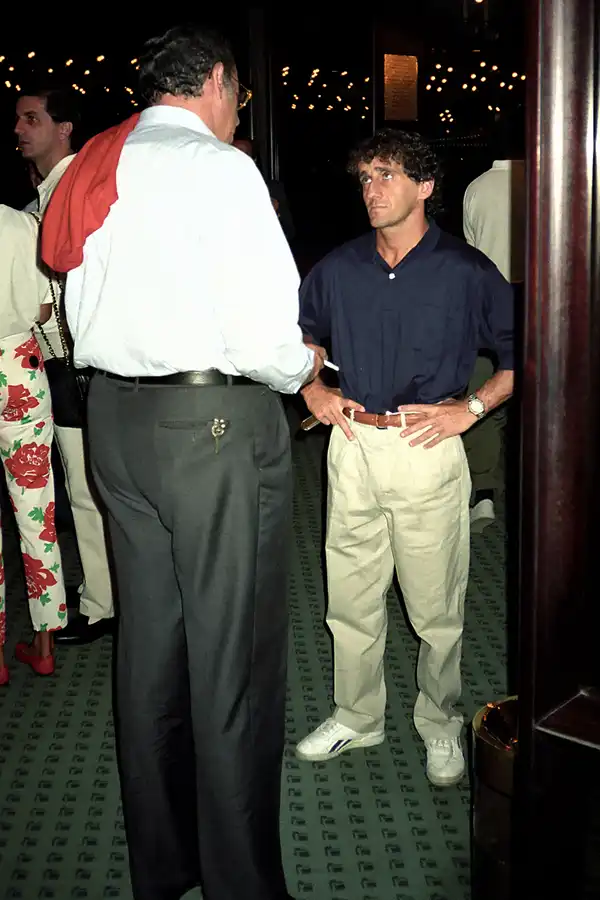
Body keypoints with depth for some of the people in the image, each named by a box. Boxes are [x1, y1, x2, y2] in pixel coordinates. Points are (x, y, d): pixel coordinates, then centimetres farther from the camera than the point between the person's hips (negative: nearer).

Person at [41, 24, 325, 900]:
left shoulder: (91, 171, 13)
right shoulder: (219, 167, -10)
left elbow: (87, 318, 15)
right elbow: (265, 340, -17)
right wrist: (303, 368, 3)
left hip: (116, 413, 8)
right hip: (218, 421, -8)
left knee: (150, 645, 16)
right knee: (234, 658, 2)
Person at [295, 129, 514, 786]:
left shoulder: (465, 271, -4)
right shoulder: (337, 269, 7)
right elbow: (298, 331, 23)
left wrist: (471, 406, -9)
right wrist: (312, 390, 8)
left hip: (427, 451, -3)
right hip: (352, 445, 4)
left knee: (436, 608, 5)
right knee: (350, 597, 12)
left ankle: (440, 727, 27)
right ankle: (356, 718, 31)